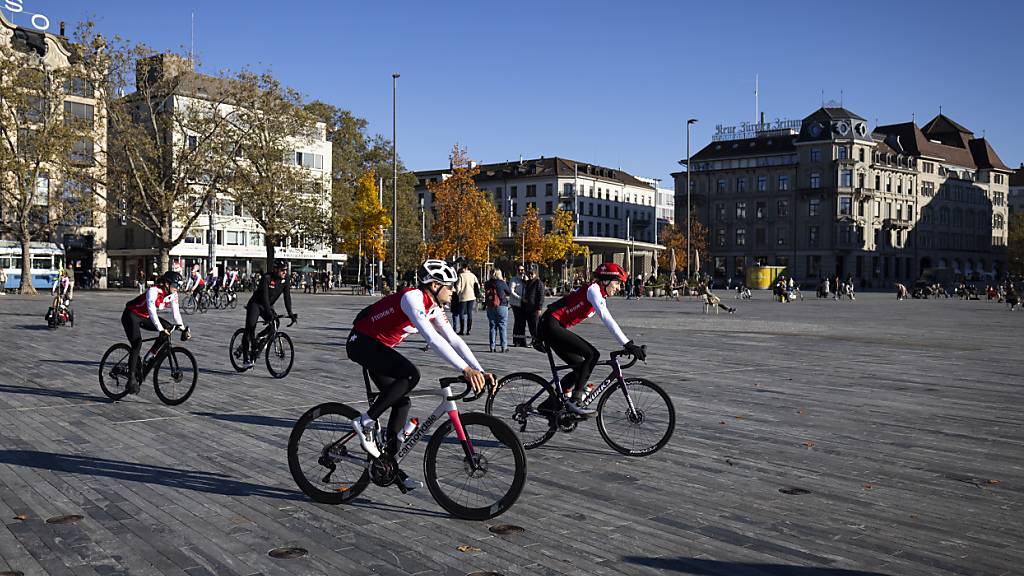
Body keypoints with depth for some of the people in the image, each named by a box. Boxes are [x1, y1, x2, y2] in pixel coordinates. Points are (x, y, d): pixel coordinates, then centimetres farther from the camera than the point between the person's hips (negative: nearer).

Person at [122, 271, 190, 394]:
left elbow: (176, 312, -3)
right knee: (137, 344, -23)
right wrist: (161, 329, -44)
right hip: (131, 315, -7)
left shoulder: (173, 295, -7)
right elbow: (152, 311, -38)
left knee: (168, 327, -15)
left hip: (145, 317, 7)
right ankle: (132, 378, -18)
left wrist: (183, 329, -12)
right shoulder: (154, 290, -29)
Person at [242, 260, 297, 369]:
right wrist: (269, 313, -42)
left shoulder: (285, 279, -9)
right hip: (255, 304, -6)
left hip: (268, 305, 6)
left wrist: (290, 313, -21)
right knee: (250, 328, -17)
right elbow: (264, 296, -32)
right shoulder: (266, 278, -25)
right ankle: (246, 358, -12)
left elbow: (287, 297, -11)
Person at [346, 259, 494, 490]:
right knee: (411, 374, -28)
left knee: (401, 402, 4)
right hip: (361, 342, -10)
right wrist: (466, 370, -41)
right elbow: (432, 339, -36)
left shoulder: (434, 308, 3)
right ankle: (365, 422, -16)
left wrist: (480, 371, -10)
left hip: (378, 347, 10)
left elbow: (454, 339, 1)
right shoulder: (412, 298, -26)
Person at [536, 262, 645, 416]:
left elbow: (608, 321, 15)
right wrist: (628, 344, -29)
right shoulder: (593, 289, -13)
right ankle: (575, 401, -16)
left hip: (555, 328, 10)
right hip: (551, 325, -10)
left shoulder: (601, 297, 17)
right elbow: (606, 319, -25)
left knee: (580, 367, 10)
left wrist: (629, 345, 8)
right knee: (592, 354, -18)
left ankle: (548, 405, 17)